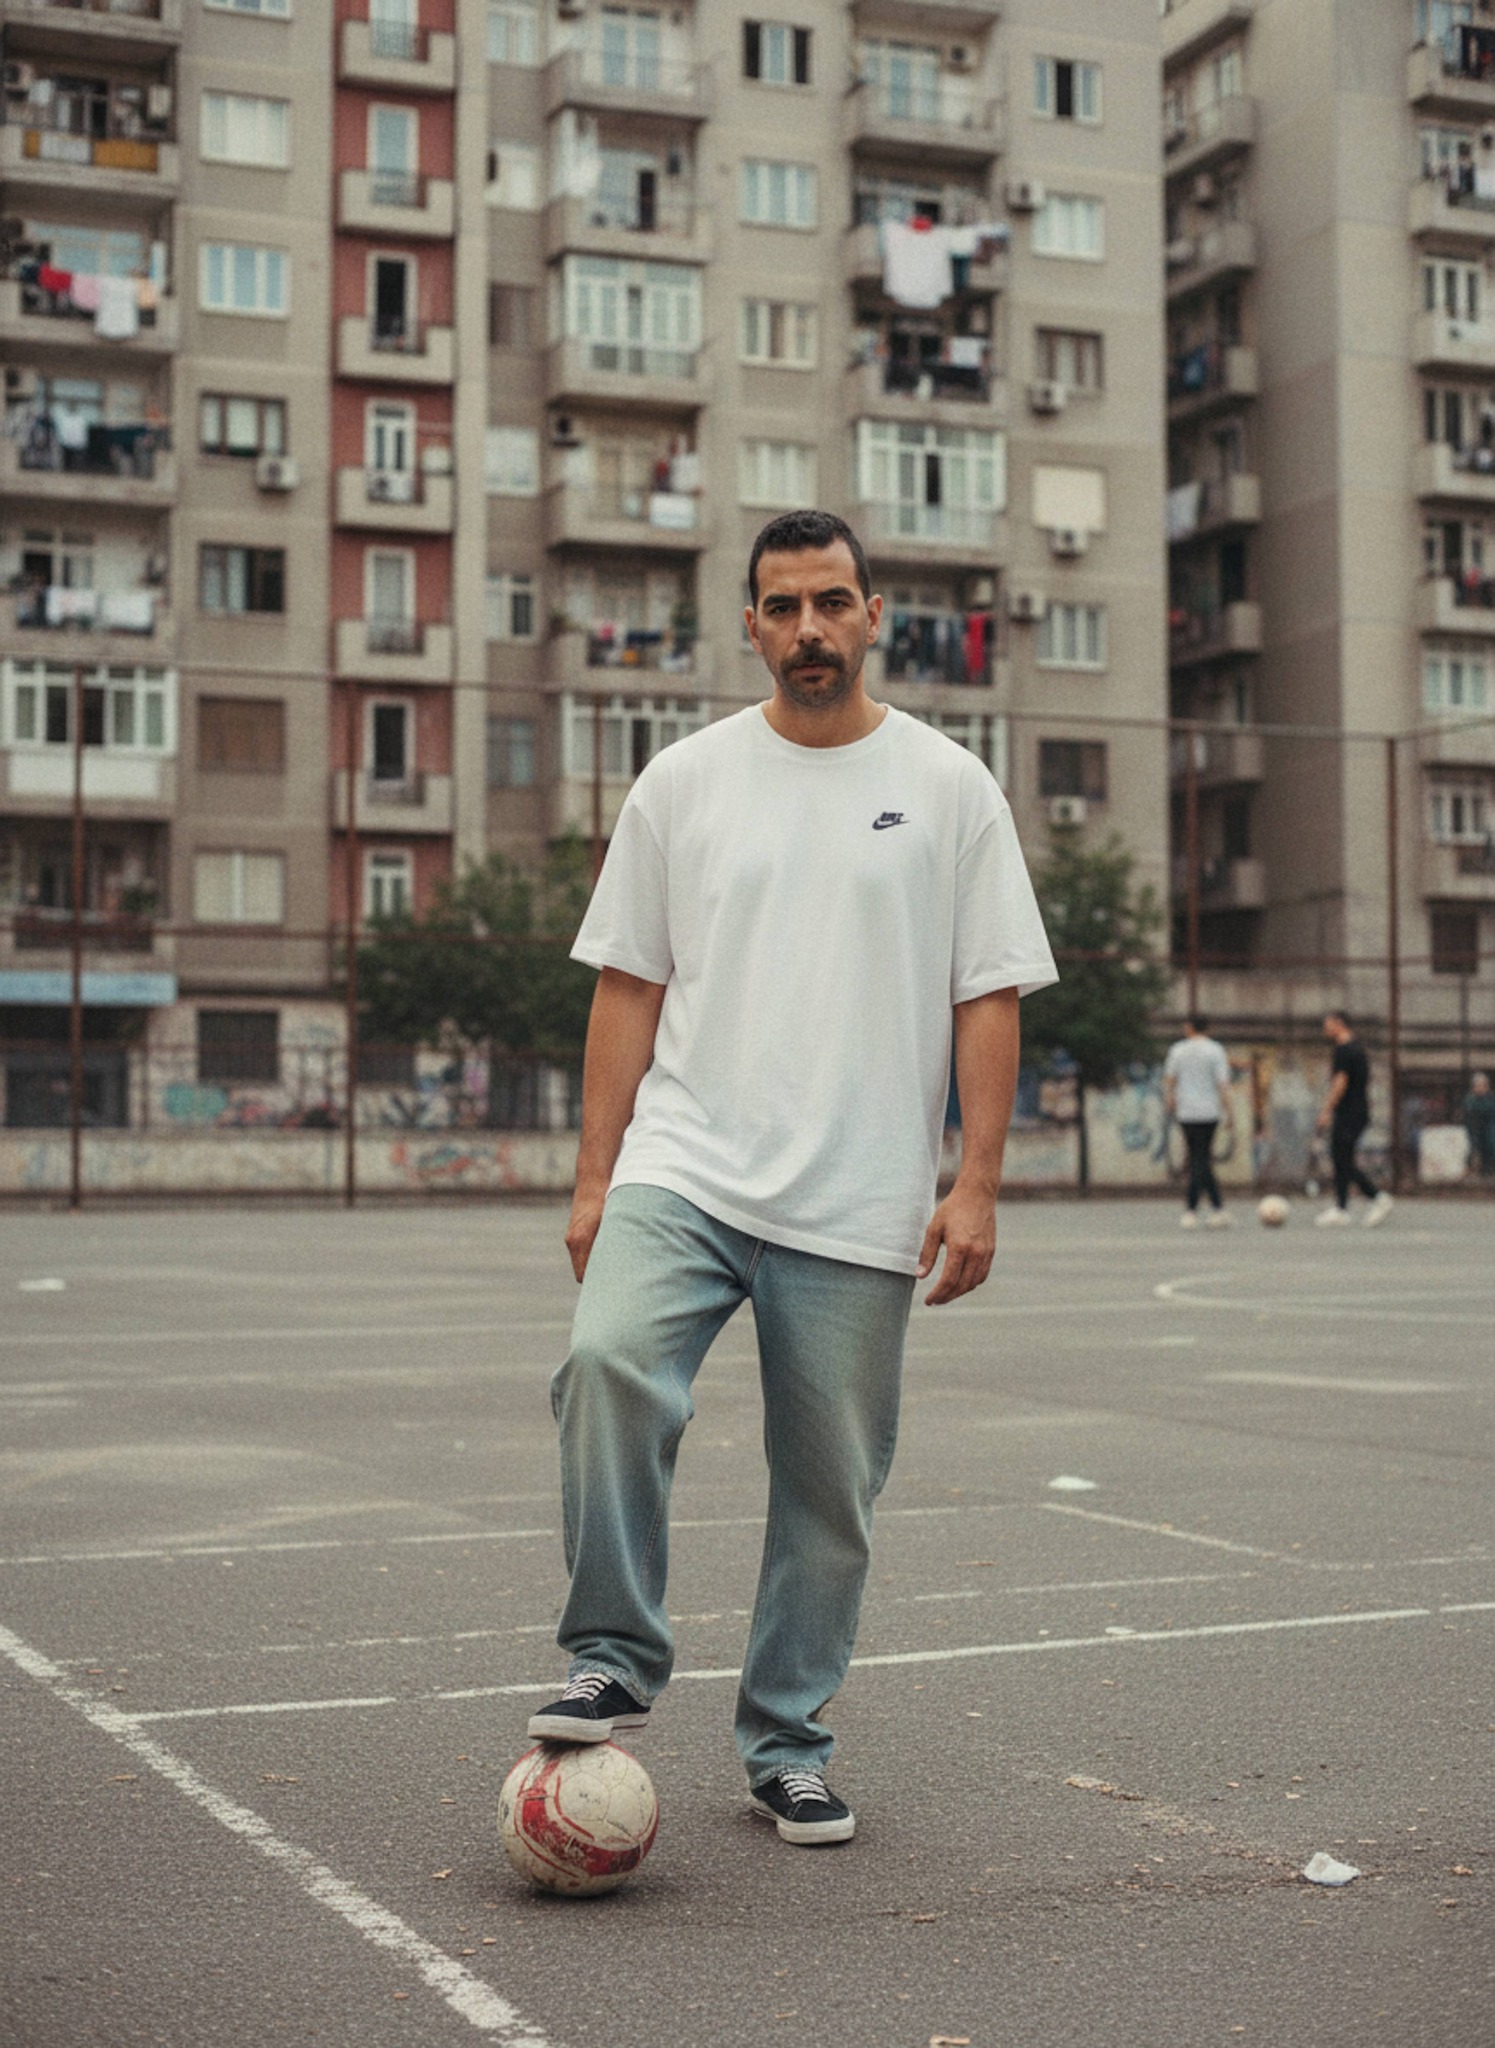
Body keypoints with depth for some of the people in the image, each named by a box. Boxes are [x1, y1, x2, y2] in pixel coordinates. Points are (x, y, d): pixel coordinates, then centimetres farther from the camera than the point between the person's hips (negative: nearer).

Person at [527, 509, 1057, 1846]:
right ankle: (617, 1660, -8)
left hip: (859, 1208, 0)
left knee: (832, 1488, 5)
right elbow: (629, 985, 8)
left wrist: (977, 1183, -6)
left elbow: (990, 998, 3)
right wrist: (596, 1174, 2)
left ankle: (787, 1745, 22)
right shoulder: (684, 780, 8)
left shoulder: (949, 787, 5)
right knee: (609, 1363, -25)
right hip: (685, 1170, 0)